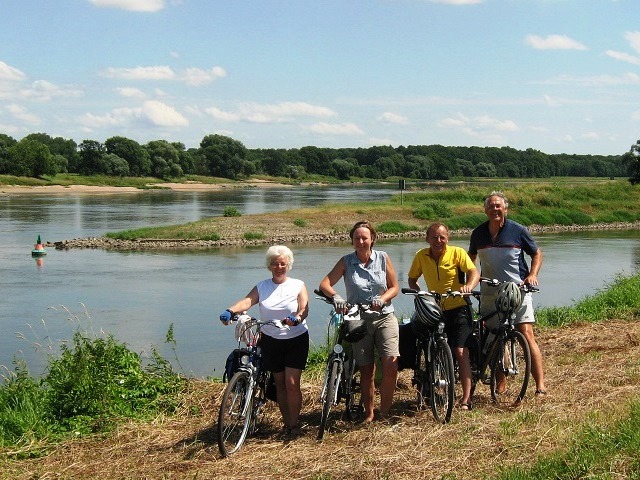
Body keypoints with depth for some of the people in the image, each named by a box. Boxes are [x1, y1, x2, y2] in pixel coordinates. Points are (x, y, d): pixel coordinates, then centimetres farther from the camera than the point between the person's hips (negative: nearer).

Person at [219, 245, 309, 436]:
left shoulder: (298, 285, 0)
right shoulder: (262, 287, 5)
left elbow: (304, 309, -14)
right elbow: (247, 301, -13)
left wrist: (296, 319, -37)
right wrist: (230, 311, -34)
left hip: (296, 339, -3)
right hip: (271, 341, 3)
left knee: (292, 383, -9)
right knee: (280, 384, 8)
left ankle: (294, 425, 3)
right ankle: (287, 423, 17)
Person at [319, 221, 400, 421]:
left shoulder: (383, 258, 2)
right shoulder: (346, 262, 0)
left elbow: (394, 287, 5)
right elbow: (324, 284, -8)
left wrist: (382, 299, -15)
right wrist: (336, 296, -28)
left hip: (384, 317, 0)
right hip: (359, 320, 0)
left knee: (391, 365, -15)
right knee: (366, 371, 5)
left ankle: (385, 411, 0)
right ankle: (369, 413, 20)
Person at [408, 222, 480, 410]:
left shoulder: (457, 253, -9)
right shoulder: (421, 256, 0)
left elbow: (474, 271, -19)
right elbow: (412, 279, 11)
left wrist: (469, 285, -41)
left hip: (458, 308, -4)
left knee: (460, 352, -12)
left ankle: (466, 399, -10)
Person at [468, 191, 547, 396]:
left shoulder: (518, 230, -2)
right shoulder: (478, 233, 7)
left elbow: (537, 253, 9)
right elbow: (471, 257, 24)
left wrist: (533, 274, -7)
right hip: (489, 293, 4)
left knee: (526, 334, -12)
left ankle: (540, 385, -11)